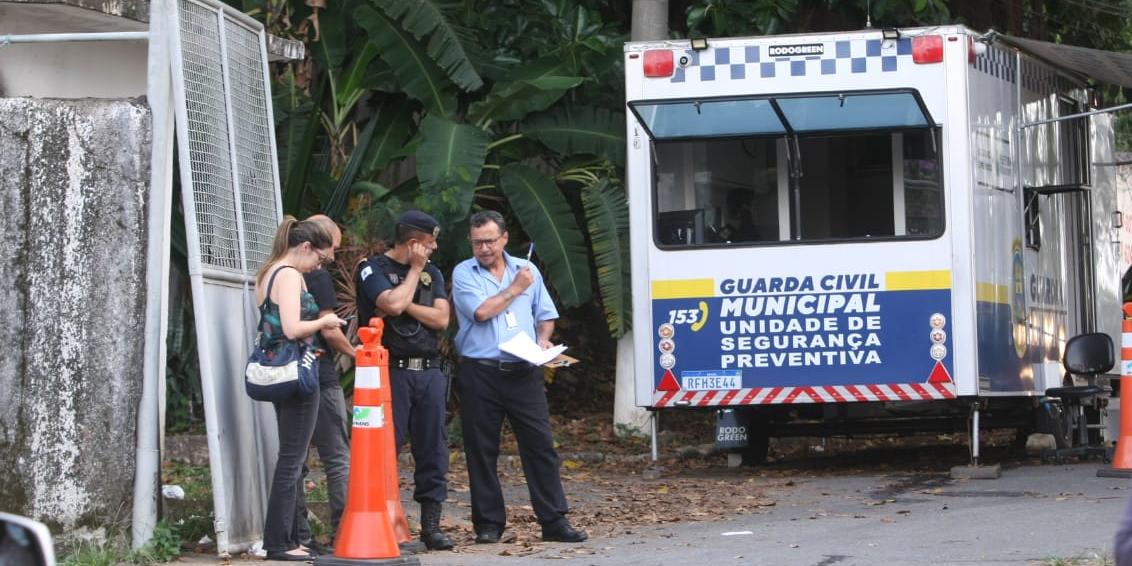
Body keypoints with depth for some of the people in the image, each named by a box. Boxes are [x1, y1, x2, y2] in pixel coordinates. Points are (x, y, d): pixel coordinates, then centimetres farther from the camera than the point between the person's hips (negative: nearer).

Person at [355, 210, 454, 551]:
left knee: (433, 449, 3)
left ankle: (431, 525, 6)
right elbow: (393, 304, -17)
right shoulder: (374, 269, 0)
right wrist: (414, 270, -3)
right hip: (391, 370, -5)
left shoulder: (432, 274, 17)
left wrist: (404, 305, -7)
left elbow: (441, 319, 4)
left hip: (429, 371, 5)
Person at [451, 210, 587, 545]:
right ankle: (489, 523, 9)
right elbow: (481, 311, -13)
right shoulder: (464, 274, 3)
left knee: (541, 445, -3)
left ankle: (554, 522, -1)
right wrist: (516, 289, -2)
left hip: (523, 373, 2)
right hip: (480, 374, -2)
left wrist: (543, 340, -2)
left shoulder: (527, 270, 14)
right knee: (482, 451, 2)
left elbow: (546, 315, 18)